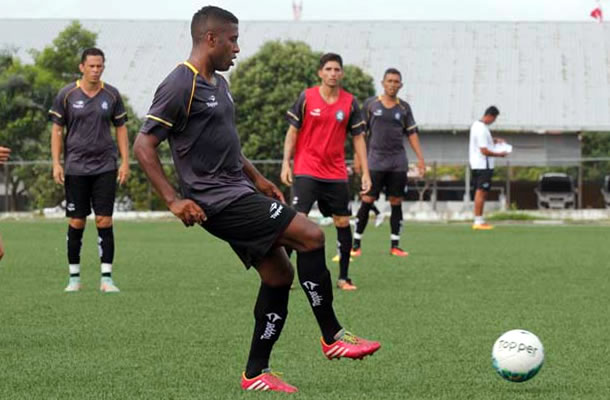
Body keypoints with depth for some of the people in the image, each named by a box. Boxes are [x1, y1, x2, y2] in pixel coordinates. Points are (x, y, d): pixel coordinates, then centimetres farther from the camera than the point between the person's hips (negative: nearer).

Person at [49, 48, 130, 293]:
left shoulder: (111, 95, 5)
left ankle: (107, 278, -3)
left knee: (105, 221, -5)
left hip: (105, 167, 1)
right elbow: (57, 129, 3)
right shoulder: (67, 94, 0)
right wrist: (56, 163, -4)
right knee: (76, 222, 2)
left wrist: (125, 162, 4)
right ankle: (74, 277, 11)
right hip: (75, 168, -1)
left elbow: (121, 128, 11)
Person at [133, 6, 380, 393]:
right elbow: (143, 146, -17)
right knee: (311, 235, -15)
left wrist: (257, 178, 22)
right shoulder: (180, 85, -15)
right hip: (218, 201, -10)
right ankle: (333, 336, -5)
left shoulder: (219, 84, 15)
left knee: (279, 274, 8)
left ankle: (256, 373, 15)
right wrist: (174, 201, -20)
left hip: (238, 193, 10)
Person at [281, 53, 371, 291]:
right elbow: (292, 132, 2)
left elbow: (358, 137, 7)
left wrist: (365, 172, 2)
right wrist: (286, 164, -6)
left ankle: (343, 277, 16)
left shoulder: (350, 102, 3)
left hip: (336, 174, 3)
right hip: (306, 171, -3)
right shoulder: (306, 98, -2)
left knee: (343, 223, 5)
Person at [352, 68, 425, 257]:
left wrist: (420, 158, 4)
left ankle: (395, 245, 7)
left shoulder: (404, 107, 9)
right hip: (375, 161, -2)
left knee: (396, 203, 2)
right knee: (367, 201, -6)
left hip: (398, 162, 2)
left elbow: (412, 133, 11)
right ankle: (356, 244, -1)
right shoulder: (370, 104, 4)